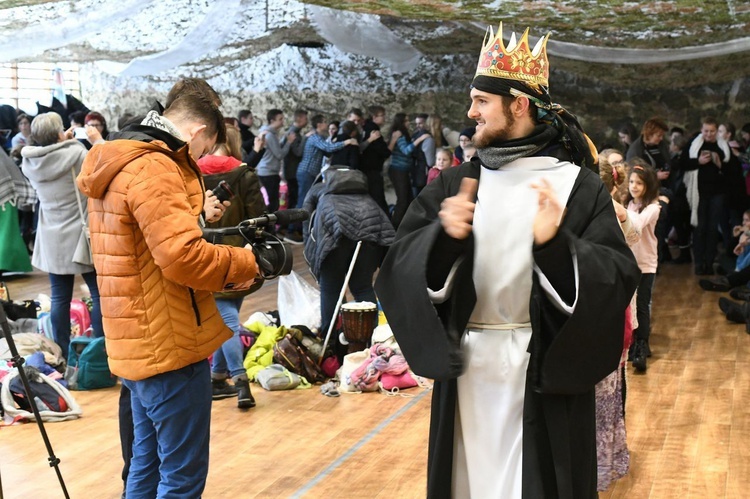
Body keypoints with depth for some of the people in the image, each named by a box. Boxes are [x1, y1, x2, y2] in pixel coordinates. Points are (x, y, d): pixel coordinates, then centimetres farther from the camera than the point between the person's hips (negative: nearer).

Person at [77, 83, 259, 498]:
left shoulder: (117, 166, 14)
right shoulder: (153, 169, -18)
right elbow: (183, 256, -27)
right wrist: (242, 263, -11)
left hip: (140, 343, 10)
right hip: (168, 344, -10)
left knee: (148, 463, 18)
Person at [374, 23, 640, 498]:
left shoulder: (579, 187, -5)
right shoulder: (454, 183, 3)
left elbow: (619, 279, -14)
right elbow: (399, 266, -5)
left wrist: (555, 245, -30)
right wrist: (444, 237, -24)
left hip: (545, 374, -3)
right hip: (465, 369, 3)